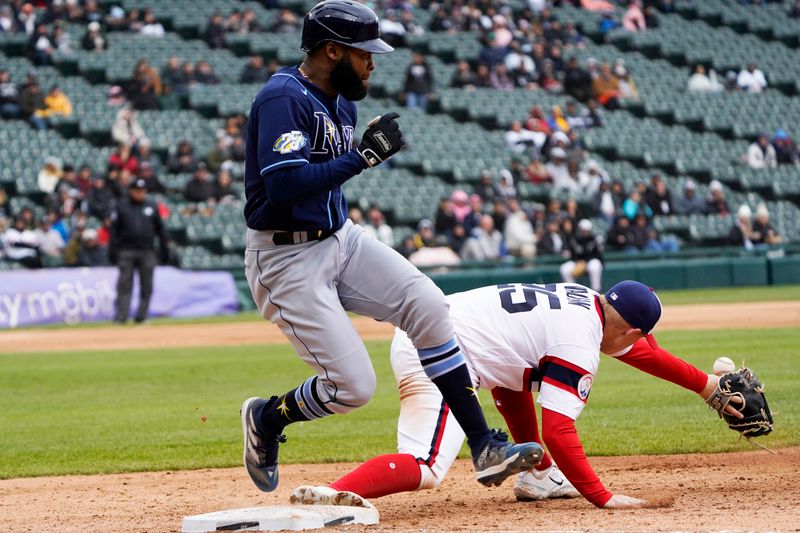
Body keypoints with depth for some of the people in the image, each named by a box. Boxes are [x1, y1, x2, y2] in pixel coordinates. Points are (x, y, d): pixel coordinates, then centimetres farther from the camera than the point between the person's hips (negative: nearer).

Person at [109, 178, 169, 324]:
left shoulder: (152, 206, 10)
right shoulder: (121, 206, 4)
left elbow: (160, 229, 14)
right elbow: (114, 230, 2)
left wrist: (164, 249, 10)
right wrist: (112, 251, -4)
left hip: (147, 252, 2)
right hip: (126, 251, -2)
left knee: (146, 286, 4)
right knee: (124, 285, -6)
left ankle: (141, 316, 12)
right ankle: (121, 316, -8)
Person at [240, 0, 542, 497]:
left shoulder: (342, 102, 9)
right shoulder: (283, 98, -20)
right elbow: (283, 183, -32)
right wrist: (364, 156, -28)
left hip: (341, 237, 9)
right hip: (287, 257, -8)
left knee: (427, 305, -11)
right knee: (353, 386, -11)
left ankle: (484, 447, -9)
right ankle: (266, 417, 20)